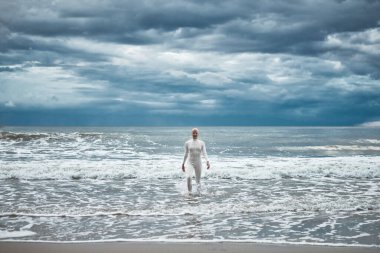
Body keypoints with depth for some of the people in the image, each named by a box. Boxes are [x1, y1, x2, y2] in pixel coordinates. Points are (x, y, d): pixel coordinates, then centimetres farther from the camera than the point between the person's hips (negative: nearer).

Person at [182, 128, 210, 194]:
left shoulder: (201, 143, 1)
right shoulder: (187, 143, 1)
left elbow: (204, 153, -6)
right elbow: (186, 154, 9)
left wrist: (207, 161, -22)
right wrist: (183, 164, 11)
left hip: (198, 163, 1)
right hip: (189, 162, -1)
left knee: (198, 180, 7)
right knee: (189, 177, -24)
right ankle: (189, 192, -11)